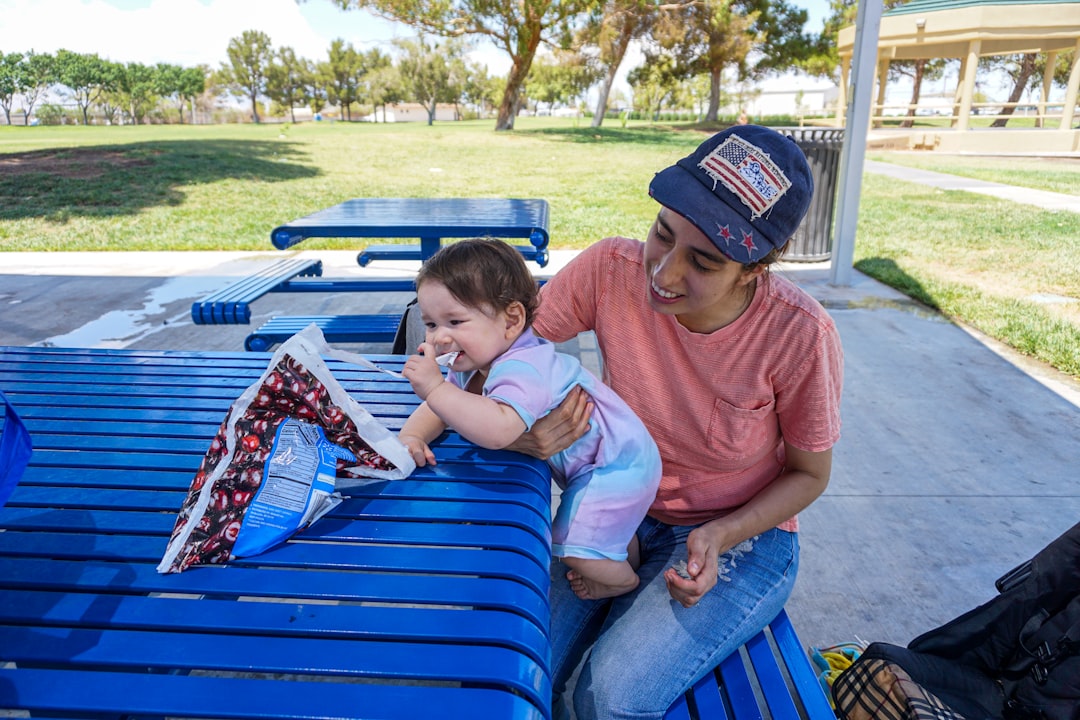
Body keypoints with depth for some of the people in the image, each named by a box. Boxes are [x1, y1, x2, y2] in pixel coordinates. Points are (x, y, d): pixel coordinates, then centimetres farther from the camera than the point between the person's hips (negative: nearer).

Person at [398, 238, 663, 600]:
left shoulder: (522, 371, -40)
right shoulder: (471, 365, -6)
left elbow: (499, 431, -58)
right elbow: (438, 406, -4)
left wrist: (435, 388, -56)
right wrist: (410, 437, -25)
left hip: (616, 465, -10)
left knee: (575, 547, -4)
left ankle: (623, 580, 29)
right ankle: (629, 555, 63)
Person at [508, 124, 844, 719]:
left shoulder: (799, 334, -23)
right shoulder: (611, 269, -19)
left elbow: (808, 473, -6)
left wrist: (719, 538, -22)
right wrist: (517, 431, -29)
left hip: (741, 536, -2)